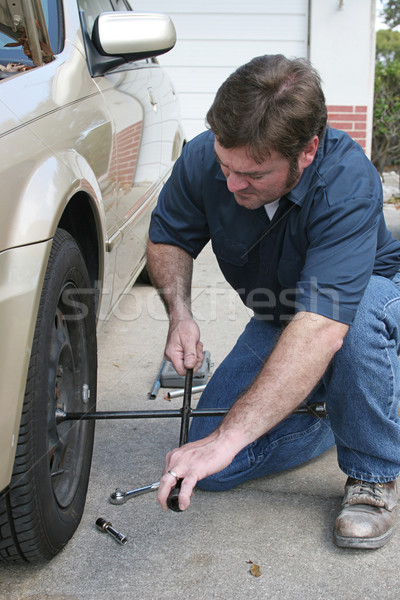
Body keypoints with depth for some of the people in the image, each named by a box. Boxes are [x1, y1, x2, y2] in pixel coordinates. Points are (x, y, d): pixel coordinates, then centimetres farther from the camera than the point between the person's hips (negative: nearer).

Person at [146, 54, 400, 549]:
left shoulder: (348, 181, -38)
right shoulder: (203, 157, -23)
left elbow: (321, 328, -48)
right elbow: (167, 239, -3)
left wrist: (228, 438, -54)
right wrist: (179, 314, -24)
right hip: (277, 321, 4)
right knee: (210, 469, -9)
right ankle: (344, 410, 13)